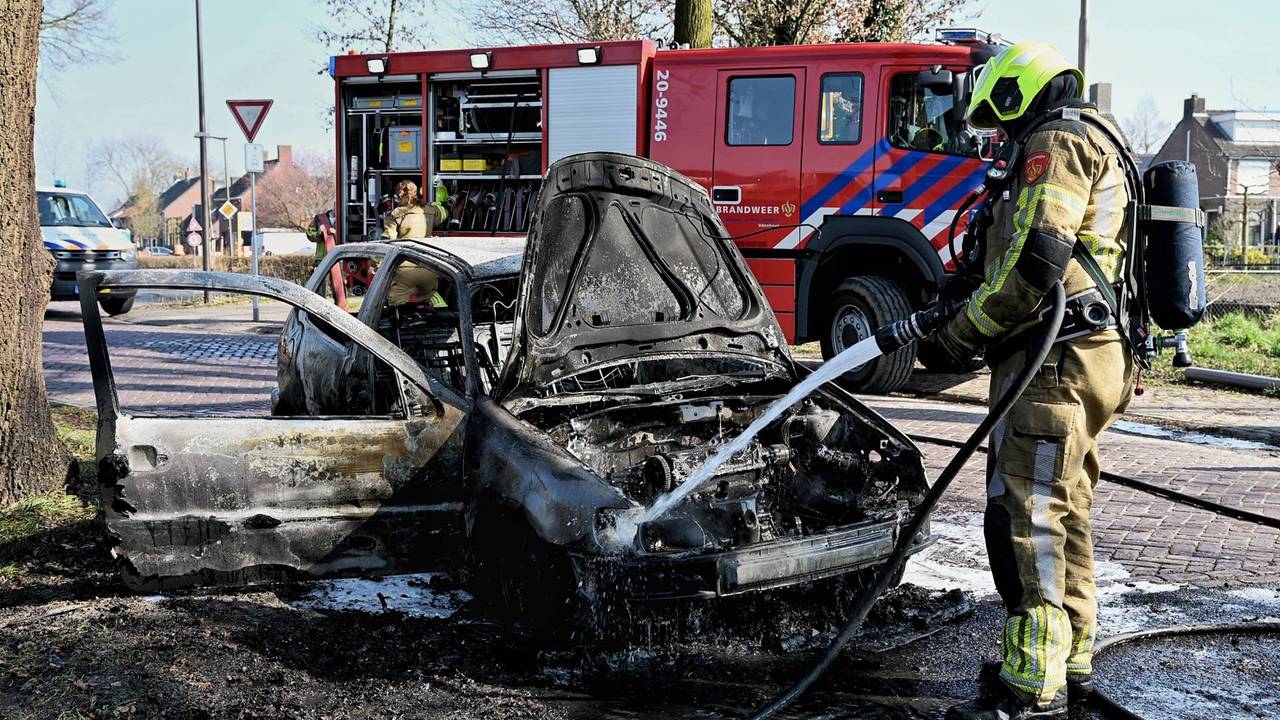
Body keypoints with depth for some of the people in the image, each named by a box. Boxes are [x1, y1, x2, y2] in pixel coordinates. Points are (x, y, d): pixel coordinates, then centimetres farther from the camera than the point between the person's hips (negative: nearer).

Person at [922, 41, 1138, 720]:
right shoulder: (1096, 148, 26)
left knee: (1025, 518, -12)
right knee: (1063, 516, 16)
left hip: (1053, 360, -11)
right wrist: (968, 318, 19)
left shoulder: (1056, 142, -8)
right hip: (1093, 357, 11)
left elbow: (1034, 262, -21)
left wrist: (962, 331, -10)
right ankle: (1071, 661, 26)